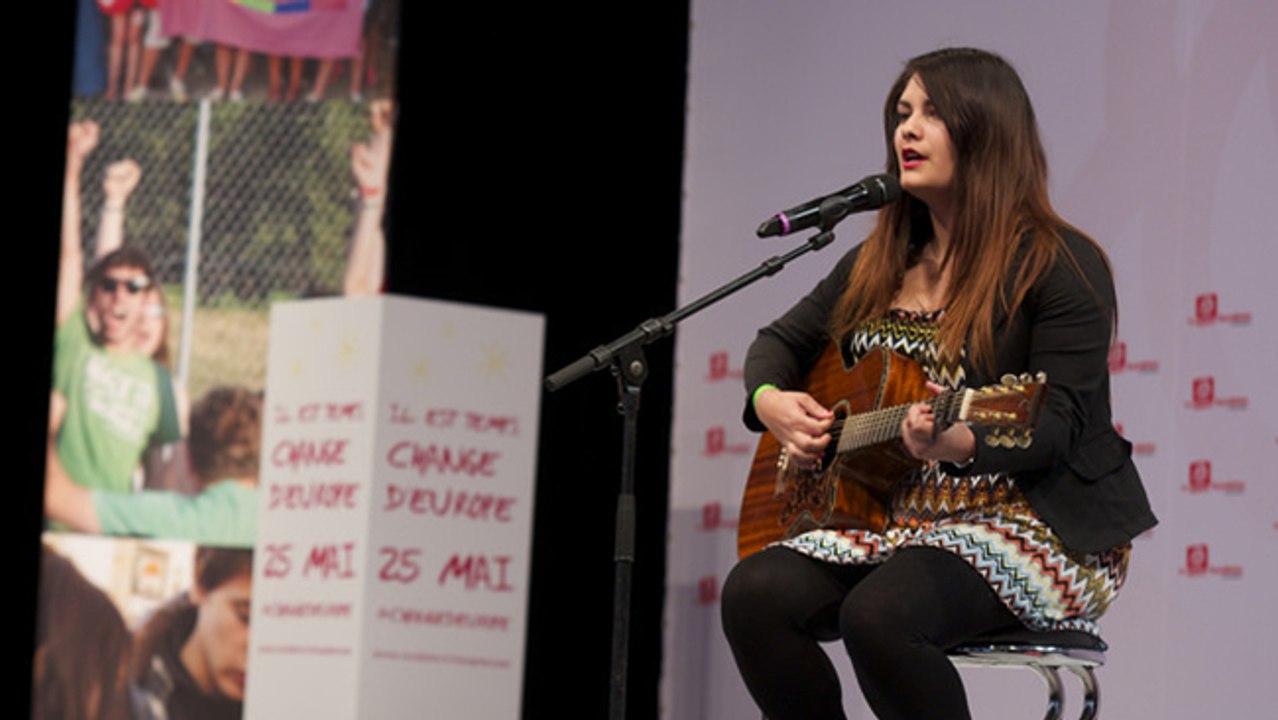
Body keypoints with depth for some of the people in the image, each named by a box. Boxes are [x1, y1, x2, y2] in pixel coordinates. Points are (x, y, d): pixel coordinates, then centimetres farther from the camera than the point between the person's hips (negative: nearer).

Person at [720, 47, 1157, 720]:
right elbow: (781, 339, 25)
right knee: (756, 593, -20)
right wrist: (768, 400, 1)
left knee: (880, 614, -34)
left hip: (1032, 522, -7)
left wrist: (963, 443, -36)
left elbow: (1057, 421, -16)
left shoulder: (1060, 265, -8)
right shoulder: (879, 263, 14)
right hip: (901, 516, 7)